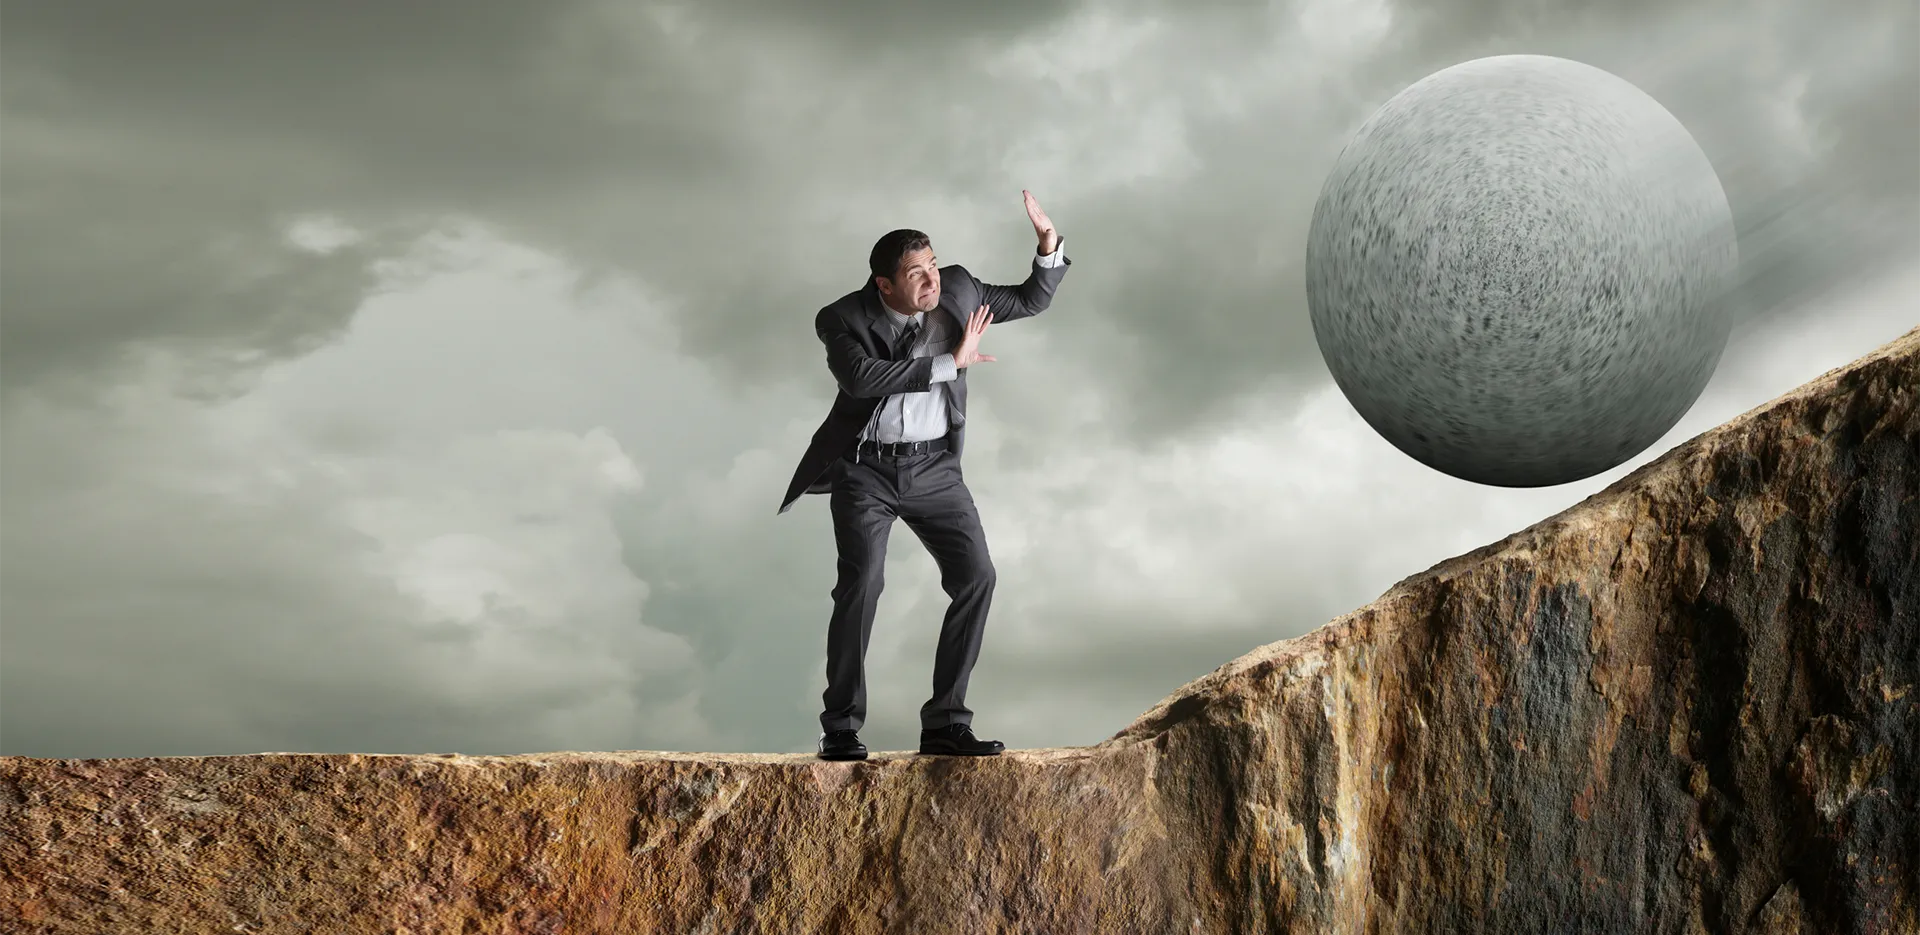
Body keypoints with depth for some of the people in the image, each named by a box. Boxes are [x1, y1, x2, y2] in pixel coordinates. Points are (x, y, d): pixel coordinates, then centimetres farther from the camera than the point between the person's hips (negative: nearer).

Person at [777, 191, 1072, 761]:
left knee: (976, 575, -10)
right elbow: (861, 376, -32)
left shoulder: (957, 291, 0)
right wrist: (949, 363, -27)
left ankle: (945, 723, -5)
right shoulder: (844, 319, -12)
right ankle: (841, 730, -11)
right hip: (866, 467, -4)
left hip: (933, 465, 4)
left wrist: (1049, 244, -7)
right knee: (861, 583, -19)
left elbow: (1032, 300, 11)